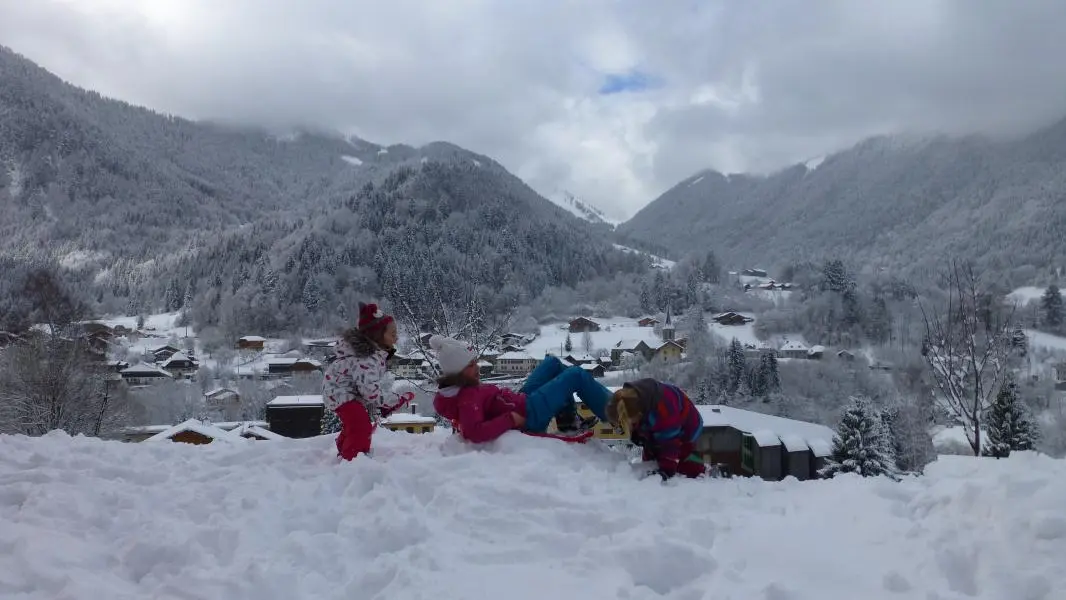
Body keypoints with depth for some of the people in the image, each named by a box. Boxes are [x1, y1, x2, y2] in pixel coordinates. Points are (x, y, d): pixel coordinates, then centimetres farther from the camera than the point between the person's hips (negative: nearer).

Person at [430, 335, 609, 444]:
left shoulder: (458, 388, -2)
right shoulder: (468, 399, -29)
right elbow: (474, 433, -43)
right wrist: (511, 419, -36)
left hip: (521, 400, 10)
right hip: (529, 415, -10)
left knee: (553, 363, 23)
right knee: (577, 375, -3)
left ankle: (568, 423, 25)